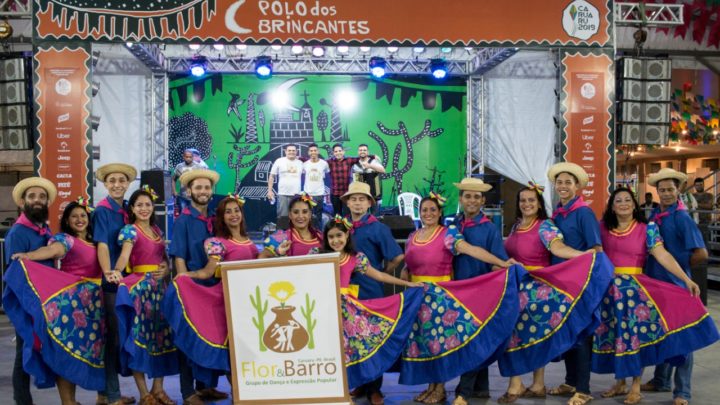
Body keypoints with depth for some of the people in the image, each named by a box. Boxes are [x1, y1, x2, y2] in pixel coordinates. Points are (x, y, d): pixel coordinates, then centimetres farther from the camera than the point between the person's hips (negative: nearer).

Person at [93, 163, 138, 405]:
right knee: (112, 335, -1)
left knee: (119, 335, 13)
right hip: (111, 281, -7)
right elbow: (102, 244, -21)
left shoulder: (128, 209, 11)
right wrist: (108, 273, -36)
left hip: (127, 278, 7)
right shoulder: (102, 210, -9)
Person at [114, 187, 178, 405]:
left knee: (162, 334, 6)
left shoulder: (157, 230, 15)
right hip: (140, 287, -7)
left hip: (160, 286, 7)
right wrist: (115, 272, -39)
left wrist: (166, 269, -4)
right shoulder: (130, 230, -5)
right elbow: (124, 255, -21)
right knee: (140, 335, -7)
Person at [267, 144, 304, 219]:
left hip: (296, 195, 3)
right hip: (283, 194, -3)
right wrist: (270, 190, -3)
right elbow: (272, 176, 3)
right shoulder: (279, 161, 0)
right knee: (282, 217, -4)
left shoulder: (300, 163, 8)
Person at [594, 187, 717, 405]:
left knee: (635, 332, -7)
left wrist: (686, 279, -19)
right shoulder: (603, 228, 4)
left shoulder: (646, 229, -4)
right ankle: (620, 383, 21)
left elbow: (663, 256, -11)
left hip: (634, 286, -3)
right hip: (608, 287, 3)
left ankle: (636, 387, 4)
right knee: (614, 333, 7)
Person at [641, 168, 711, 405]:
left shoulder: (682, 218, -14)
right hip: (655, 281, 7)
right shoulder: (654, 215, 5)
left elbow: (701, 254, -18)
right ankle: (661, 381, 31)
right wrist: (651, 270, 5)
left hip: (676, 284, -7)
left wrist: (678, 268, -5)